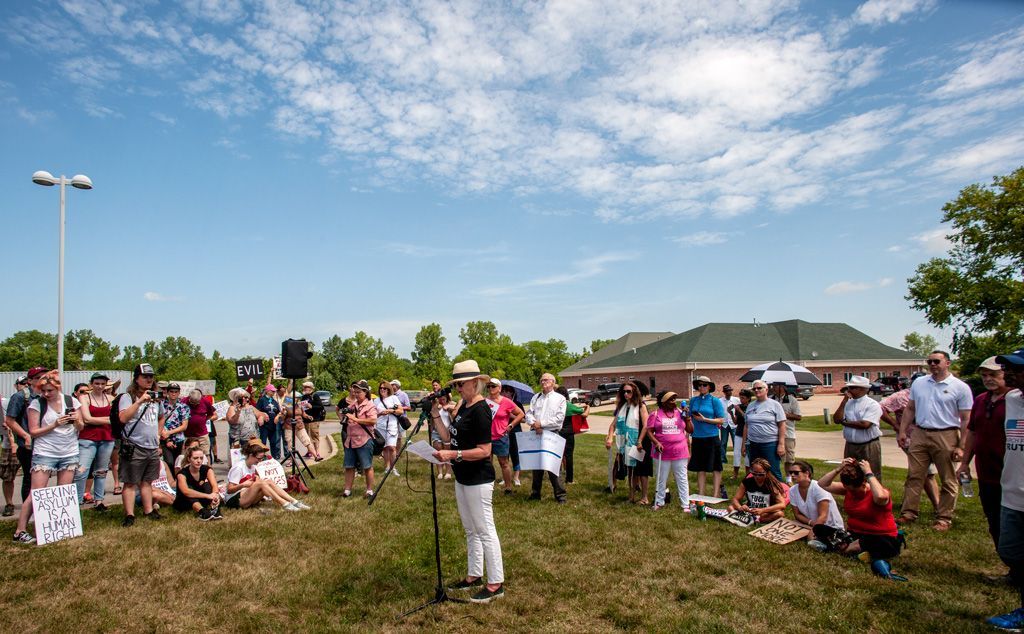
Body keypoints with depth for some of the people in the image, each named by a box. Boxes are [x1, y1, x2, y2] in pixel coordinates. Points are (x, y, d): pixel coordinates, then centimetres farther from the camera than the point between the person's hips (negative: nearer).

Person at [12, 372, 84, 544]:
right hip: (44, 454, -3)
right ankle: (20, 531, 3)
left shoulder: (72, 401, 3)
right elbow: (33, 431, -5)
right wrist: (54, 425, -19)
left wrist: (76, 421, -12)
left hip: (69, 454, 3)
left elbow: (81, 427, 10)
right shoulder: (36, 403, -4)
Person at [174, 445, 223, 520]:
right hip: (183, 503, -3)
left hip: (200, 500, 3)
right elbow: (186, 491, -39)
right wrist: (208, 496, -50)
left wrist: (215, 496, -49)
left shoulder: (206, 469, -9)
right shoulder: (182, 473, -20)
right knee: (190, 488, -31)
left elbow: (214, 486, -25)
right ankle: (201, 511, -55)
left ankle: (215, 509, -46)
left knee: (207, 485, -23)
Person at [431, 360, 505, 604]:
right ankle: (474, 576, 31)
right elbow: (448, 437, 10)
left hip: (478, 480, -10)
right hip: (462, 478, 10)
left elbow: (484, 450, -22)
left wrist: (453, 454, -27)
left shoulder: (480, 410, -18)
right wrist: (435, 415, 1)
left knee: (485, 531, -1)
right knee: (471, 531, 18)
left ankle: (496, 584, 9)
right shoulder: (463, 406, 10)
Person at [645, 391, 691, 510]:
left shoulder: (680, 413, 6)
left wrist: (687, 417, -7)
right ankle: (659, 502, 25)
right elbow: (649, 431, -4)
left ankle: (686, 505, 11)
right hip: (662, 452, -1)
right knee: (661, 479, 11)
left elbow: (690, 430, 7)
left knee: (682, 479, 5)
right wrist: (656, 442, -18)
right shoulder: (655, 414, -1)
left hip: (680, 452, 1)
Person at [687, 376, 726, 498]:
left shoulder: (714, 400, -4)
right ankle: (700, 494, 18)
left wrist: (704, 419, -16)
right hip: (697, 438, 4)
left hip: (712, 437, -4)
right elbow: (690, 418, 15)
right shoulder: (693, 400, 8)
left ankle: (715, 496, 10)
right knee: (700, 468, 10)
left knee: (715, 468, 3)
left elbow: (721, 420, -6)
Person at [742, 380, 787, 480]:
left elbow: (782, 425, -5)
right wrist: (744, 443, 14)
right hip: (752, 444, 5)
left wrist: (781, 444, -12)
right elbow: (746, 426, 16)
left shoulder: (774, 404, -2)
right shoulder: (750, 405, 12)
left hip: (770, 444, -5)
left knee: (774, 473, -2)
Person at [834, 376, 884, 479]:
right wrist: (844, 400, -6)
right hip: (850, 446, 5)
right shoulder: (847, 403, 7)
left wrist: (845, 422, -8)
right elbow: (837, 420, -4)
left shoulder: (872, 404, -9)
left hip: (869, 446, -5)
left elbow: (865, 424, -21)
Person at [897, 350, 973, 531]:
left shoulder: (960, 387, -4)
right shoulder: (918, 383, 9)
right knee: (914, 476, 5)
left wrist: (961, 446, -9)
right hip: (920, 435, 4)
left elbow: (966, 420, -5)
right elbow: (910, 409, 16)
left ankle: (944, 518, 17)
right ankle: (908, 513, 10)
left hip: (946, 436, -3)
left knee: (948, 481, 6)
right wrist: (902, 431, 8)